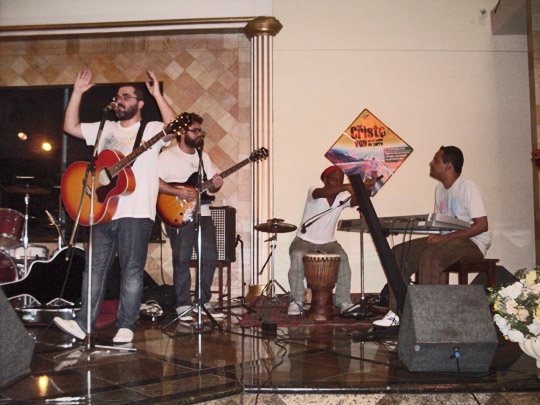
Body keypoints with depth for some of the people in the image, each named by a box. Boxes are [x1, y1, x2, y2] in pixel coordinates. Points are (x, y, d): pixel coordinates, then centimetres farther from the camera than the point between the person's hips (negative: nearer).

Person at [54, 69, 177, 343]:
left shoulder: (151, 130, 3)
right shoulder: (105, 129, 20)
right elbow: (71, 126, 18)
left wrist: (157, 95, -18)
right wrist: (78, 93, 12)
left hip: (136, 212, -5)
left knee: (131, 271, -2)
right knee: (95, 268, 5)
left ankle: (126, 326, 5)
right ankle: (83, 323, 7)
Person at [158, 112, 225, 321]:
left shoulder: (203, 156, 18)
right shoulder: (168, 156, -2)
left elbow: (211, 185, 19)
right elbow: (155, 181, -13)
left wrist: (215, 185, -4)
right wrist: (178, 191, -20)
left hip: (203, 214, 6)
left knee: (210, 258, 5)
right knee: (181, 260, -4)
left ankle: (204, 301, 18)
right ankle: (183, 305, 7)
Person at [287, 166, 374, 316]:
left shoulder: (343, 197, -2)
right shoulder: (314, 190, -12)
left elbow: (356, 200, -23)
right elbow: (321, 193, -38)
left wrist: (365, 190, -46)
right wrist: (346, 187, -52)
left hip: (328, 243, 3)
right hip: (304, 241, -3)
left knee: (342, 258, -27)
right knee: (297, 257, -33)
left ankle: (344, 302, -18)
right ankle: (296, 301, -20)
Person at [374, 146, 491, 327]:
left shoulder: (467, 186, -13)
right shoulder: (440, 189, 14)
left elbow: (482, 225, -19)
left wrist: (445, 238, -23)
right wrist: (436, 236, -7)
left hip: (473, 242, -8)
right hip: (446, 240, 9)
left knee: (430, 255, -35)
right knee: (400, 252, -5)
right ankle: (396, 312, -6)